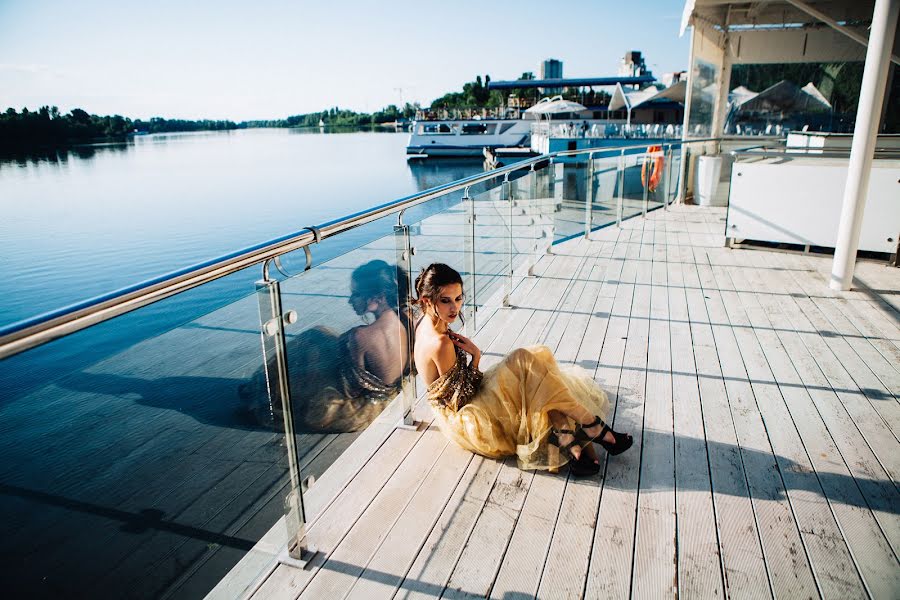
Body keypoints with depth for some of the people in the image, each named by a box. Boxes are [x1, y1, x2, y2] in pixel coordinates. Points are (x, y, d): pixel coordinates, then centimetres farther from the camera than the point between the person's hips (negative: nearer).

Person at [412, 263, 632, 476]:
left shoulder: (426, 324, 1)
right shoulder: (440, 344, -28)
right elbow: (462, 396, -19)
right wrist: (476, 356, -14)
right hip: (466, 420, -10)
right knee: (528, 361, -18)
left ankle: (568, 443, -19)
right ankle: (595, 429, -11)